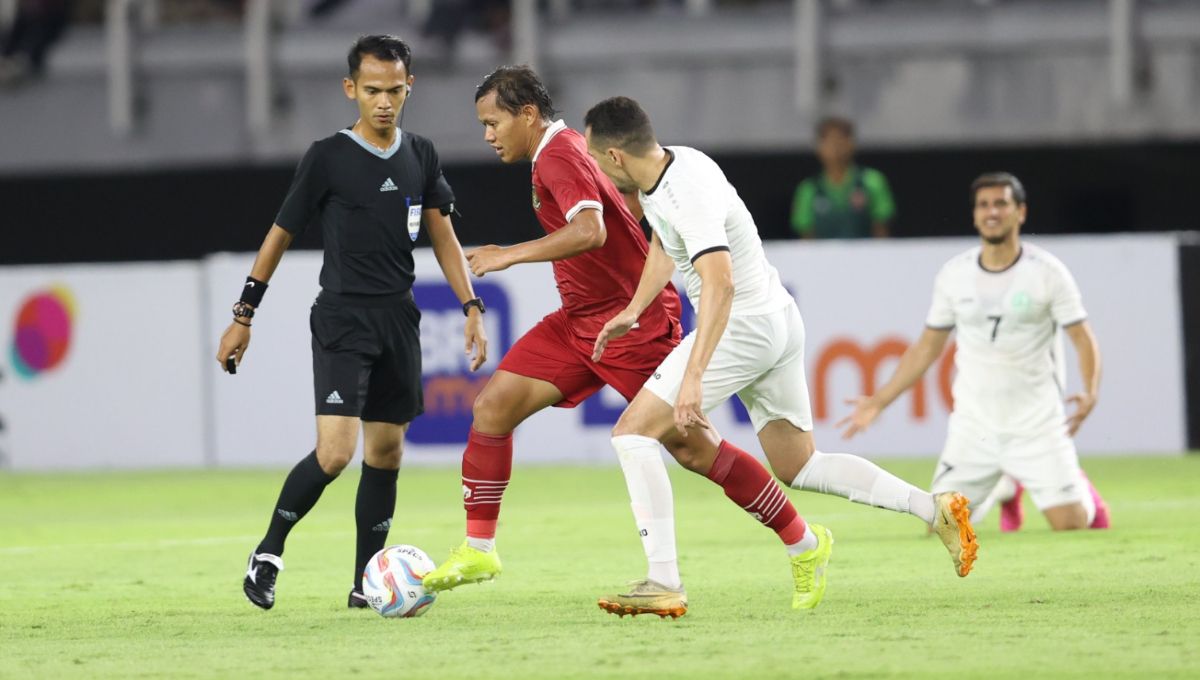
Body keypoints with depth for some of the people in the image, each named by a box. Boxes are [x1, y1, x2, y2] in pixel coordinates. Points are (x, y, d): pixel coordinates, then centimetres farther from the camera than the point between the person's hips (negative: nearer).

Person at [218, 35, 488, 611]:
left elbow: (442, 237, 15)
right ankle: (268, 554, 0)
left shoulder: (420, 156, 8)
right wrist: (243, 317, 1)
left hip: (399, 320, 5)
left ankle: (366, 583, 14)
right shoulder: (329, 158, -6)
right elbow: (280, 235, 1)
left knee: (386, 452, 6)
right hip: (342, 319, -5)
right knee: (335, 451, -18)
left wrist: (471, 308, 4)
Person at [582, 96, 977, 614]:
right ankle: (936, 510, 10)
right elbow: (665, 243, 27)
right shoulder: (666, 169, 5)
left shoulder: (690, 193, -25)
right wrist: (633, 311, 23)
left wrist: (693, 376, -43)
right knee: (799, 468, 15)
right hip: (777, 322, 10)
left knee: (634, 430, -11)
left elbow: (720, 285, -37)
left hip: (745, 327, -10)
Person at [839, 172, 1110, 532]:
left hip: (1037, 425, -3)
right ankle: (1001, 490, 27)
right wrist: (879, 402, 7)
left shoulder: (1047, 272, -7)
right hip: (973, 427, 3)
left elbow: (1083, 338, -7)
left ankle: (1082, 489, 26)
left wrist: (1090, 393, -25)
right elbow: (927, 347, 11)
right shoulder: (953, 275, 2)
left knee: (1070, 523, -12)